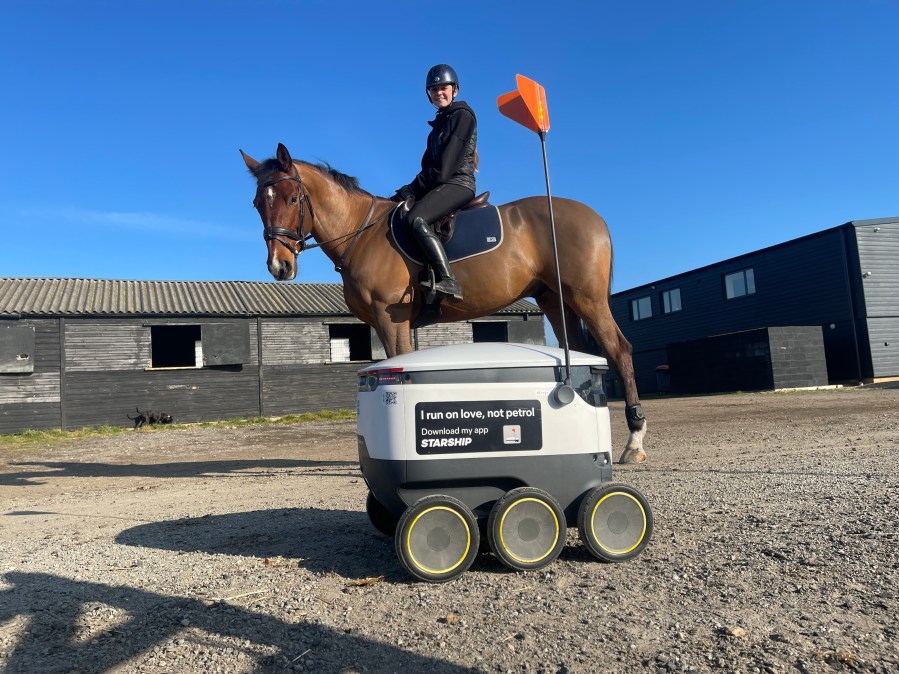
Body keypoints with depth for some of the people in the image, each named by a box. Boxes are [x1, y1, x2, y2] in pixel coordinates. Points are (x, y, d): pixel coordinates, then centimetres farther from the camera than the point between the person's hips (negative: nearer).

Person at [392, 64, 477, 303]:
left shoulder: (462, 116, -3)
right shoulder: (440, 123, 25)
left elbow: (445, 166, -13)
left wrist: (412, 189, -12)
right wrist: (410, 191, 4)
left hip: (458, 183, -10)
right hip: (440, 185, 10)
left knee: (416, 219, -33)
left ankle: (448, 282, -43)